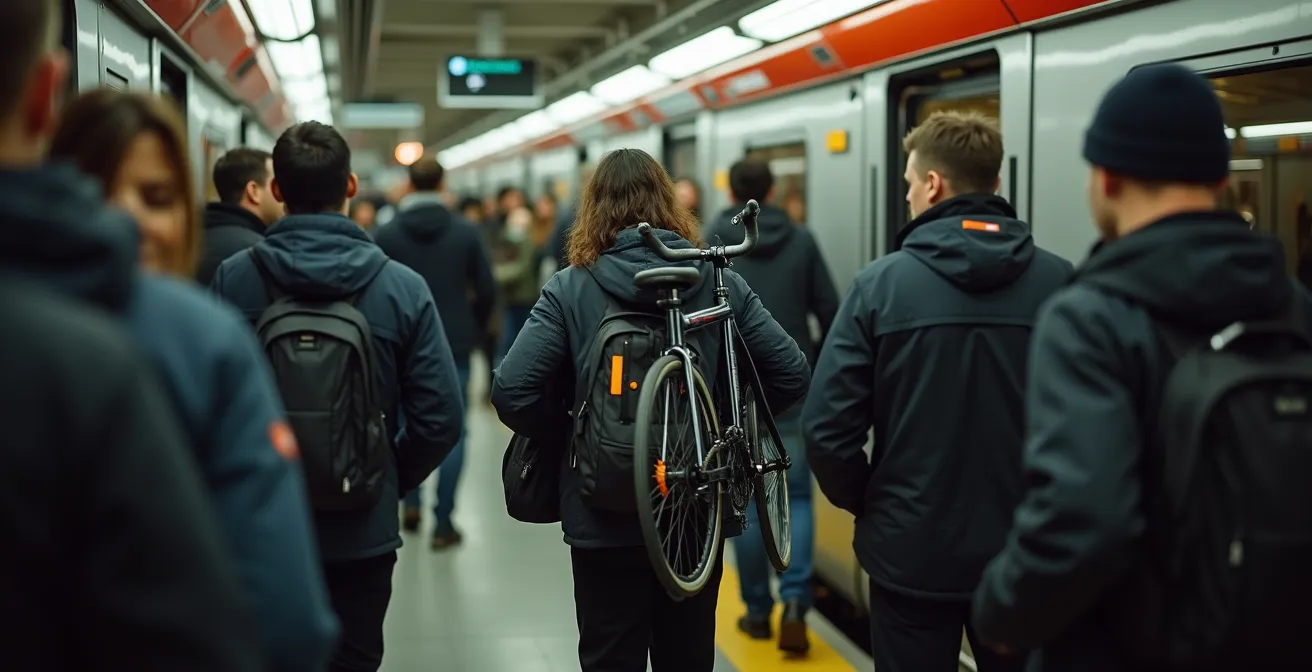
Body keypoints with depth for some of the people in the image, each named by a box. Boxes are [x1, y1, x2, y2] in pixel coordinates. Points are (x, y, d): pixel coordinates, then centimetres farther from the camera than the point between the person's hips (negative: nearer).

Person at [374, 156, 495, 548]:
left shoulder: (386, 235, -4)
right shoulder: (465, 232, -3)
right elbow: (486, 291, -2)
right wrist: (474, 329, 14)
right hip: (454, 346, -1)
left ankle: (411, 502, 18)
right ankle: (443, 522, 1)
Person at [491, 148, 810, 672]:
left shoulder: (570, 288, -8)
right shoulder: (720, 282, -2)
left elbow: (511, 392, -17)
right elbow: (791, 373, -3)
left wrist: (566, 430, 0)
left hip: (604, 523, -2)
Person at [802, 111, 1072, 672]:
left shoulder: (882, 283, -10)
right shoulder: (1058, 283, -7)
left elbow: (827, 427, -12)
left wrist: (863, 500, 6)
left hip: (911, 549, -2)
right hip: (1023, 553, 2)